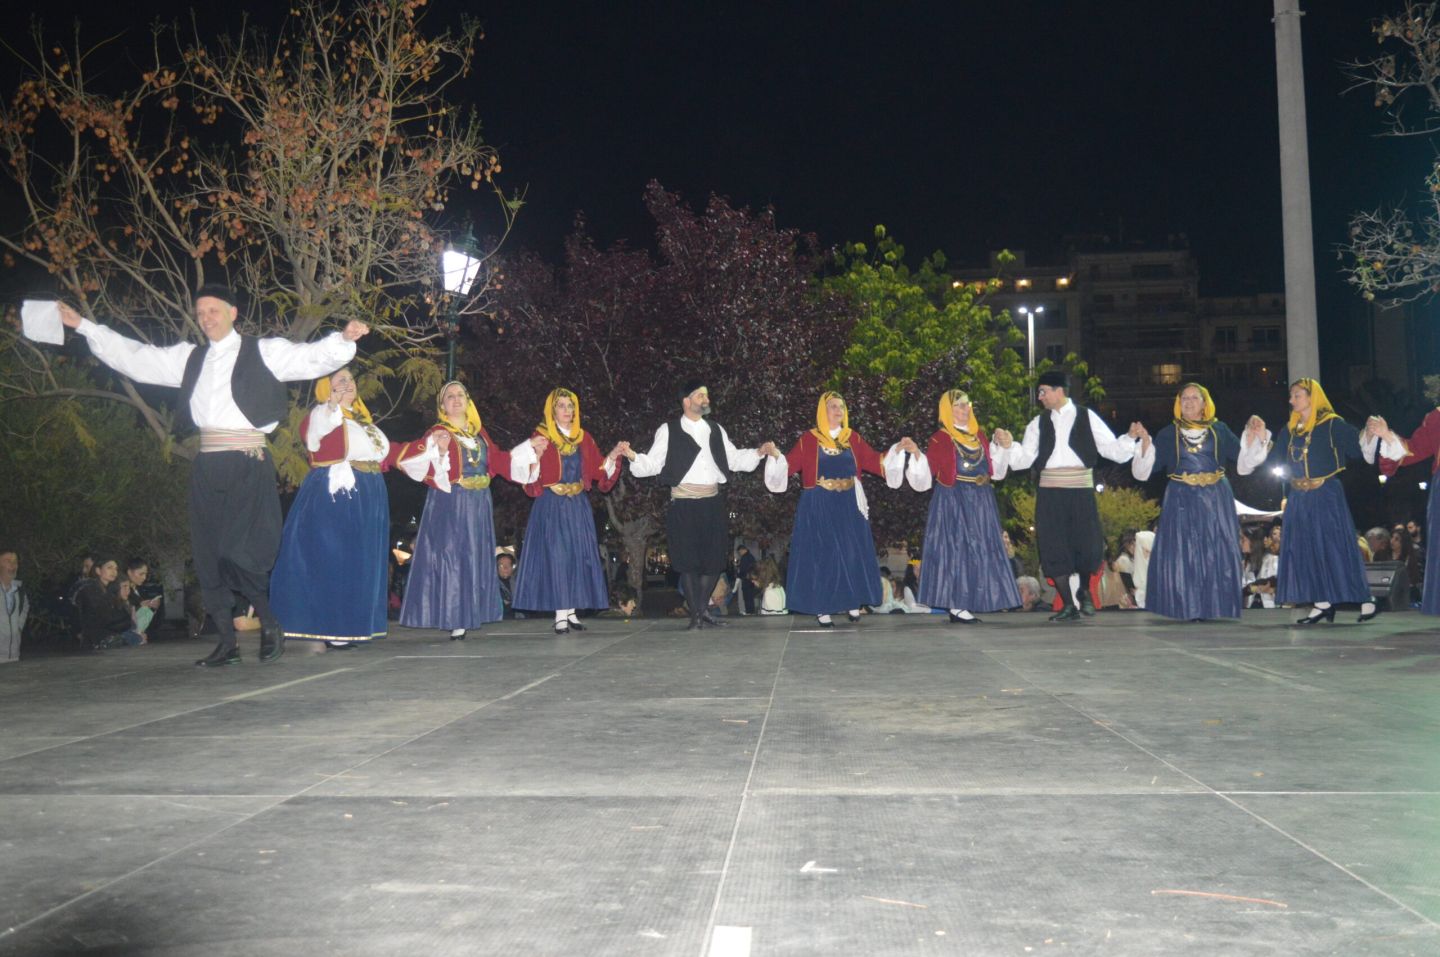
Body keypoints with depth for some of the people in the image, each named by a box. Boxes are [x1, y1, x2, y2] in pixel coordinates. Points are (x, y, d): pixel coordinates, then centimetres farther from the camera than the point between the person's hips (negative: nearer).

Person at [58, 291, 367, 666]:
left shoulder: (264, 353, 4)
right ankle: (227, 643, 16)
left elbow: (313, 358, -6)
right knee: (207, 554, 6)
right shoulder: (189, 358, 17)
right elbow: (133, 357, 20)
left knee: (240, 552, -14)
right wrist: (81, 325, 20)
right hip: (207, 464, 5)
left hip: (249, 464, -5)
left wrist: (344, 338, -24)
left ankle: (270, 625, 8)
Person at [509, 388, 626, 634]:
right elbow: (532, 479, -8)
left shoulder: (584, 438, 10)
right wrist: (536, 456, -25)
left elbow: (598, 471, 10)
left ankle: (571, 611, 12)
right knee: (556, 556, -6)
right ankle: (560, 615, -2)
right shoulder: (541, 438, -3)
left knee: (578, 556, 4)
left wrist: (613, 455, -3)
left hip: (578, 506, 5)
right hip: (552, 506, -4)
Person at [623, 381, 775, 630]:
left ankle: (702, 608, 21)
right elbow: (652, 464, -3)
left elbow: (734, 459, 17)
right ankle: (696, 615, 7)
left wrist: (759, 451, 5)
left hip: (714, 503, 5)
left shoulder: (716, 430, 15)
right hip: (684, 504, -4)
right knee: (688, 560, -3)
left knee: (715, 558, 5)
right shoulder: (668, 431, 1)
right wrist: (632, 456, -20)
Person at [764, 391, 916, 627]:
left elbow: (874, 461, 8)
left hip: (848, 505, 3)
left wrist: (897, 449, -1)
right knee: (822, 555, -2)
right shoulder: (809, 440, -2)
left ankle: (852, 603, 15)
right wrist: (776, 455, -25)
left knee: (852, 553, 3)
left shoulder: (853, 438, 8)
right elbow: (790, 465, -7)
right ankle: (822, 608, 4)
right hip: (819, 506, -3)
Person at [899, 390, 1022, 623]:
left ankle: (966, 604, 9)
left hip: (980, 503, 6)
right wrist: (917, 455, -23)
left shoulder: (979, 435, 13)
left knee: (980, 550, 4)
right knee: (957, 549, -7)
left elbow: (992, 469, 20)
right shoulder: (940, 439, -5)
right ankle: (957, 607, -5)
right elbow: (926, 475, -9)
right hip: (953, 503, -6)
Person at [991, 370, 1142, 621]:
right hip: (1050, 492, 2)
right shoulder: (1039, 423, 9)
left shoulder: (1087, 417, 4)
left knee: (1088, 545, -6)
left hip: (1081, 490, -2)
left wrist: (1130, 437, -14)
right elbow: (1025, 458, 7)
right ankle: (1069, 605, 11)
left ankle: (1084, 591, 24)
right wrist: (1007, 445, -9)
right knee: (1054, 549, 0)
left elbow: (1112, 449, 2)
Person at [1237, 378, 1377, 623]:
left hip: (1326, 495, -6)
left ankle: (1365, 600, 5)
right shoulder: (1291, 428, 10)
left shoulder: (1332, 424, -7)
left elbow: (1359, 448, -15)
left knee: (1335, 545, -6)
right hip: (1299, 498, 6)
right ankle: (1322, 603, 10)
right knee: (1305, 549, 4)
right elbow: (1272, 461, 11)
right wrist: (1261, 436, 4)